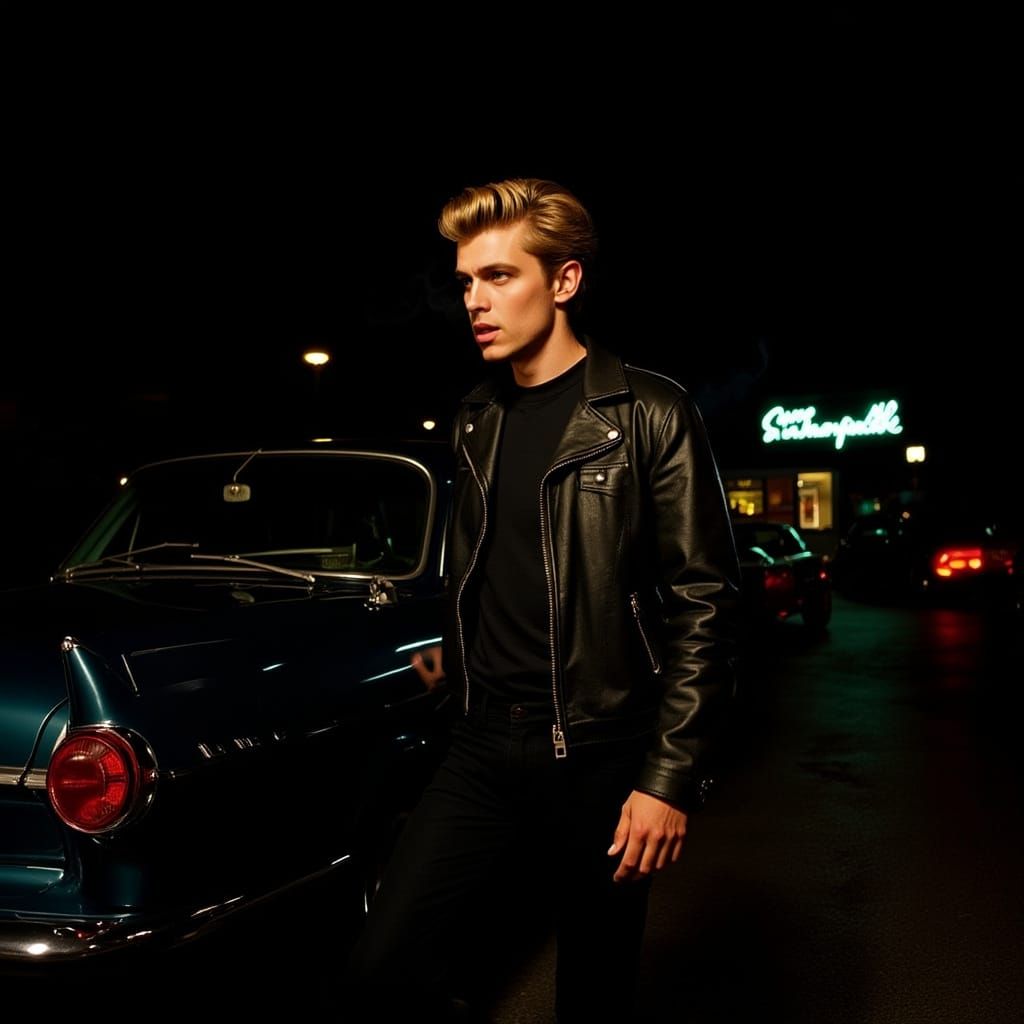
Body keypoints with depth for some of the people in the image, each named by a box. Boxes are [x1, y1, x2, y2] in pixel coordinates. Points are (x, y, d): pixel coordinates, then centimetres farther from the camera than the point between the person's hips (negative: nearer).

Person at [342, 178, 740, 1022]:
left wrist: (673, 778, -14)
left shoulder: (649, 415, -8)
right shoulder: (477, 420, 10)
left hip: (599, 758, -4)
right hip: (486, 747, 5)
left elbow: (703, 604, -11)